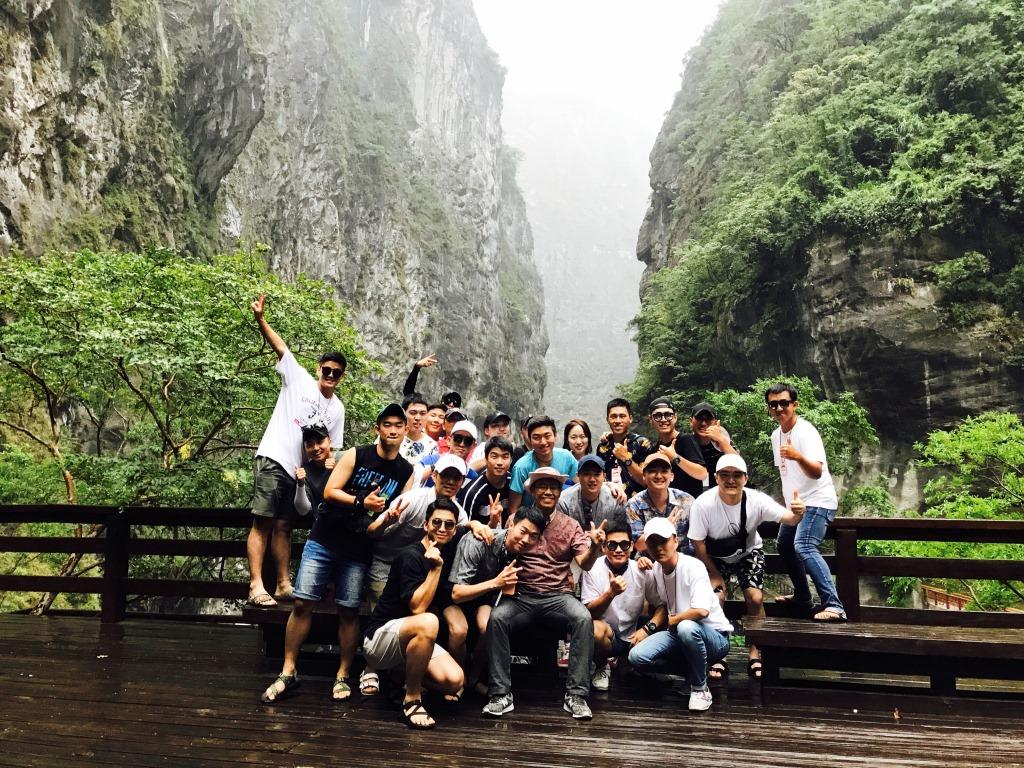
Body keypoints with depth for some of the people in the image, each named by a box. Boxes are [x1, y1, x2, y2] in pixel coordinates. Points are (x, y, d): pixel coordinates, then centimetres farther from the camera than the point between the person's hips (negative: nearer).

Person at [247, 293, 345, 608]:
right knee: (262, 523, -7)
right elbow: (279, 346, -12)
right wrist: (260, 319, -25)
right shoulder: (298, 379, 1)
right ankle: (256, 586, -8)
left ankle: (284, 585, 16)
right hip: (274, 459, -5)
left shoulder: (337, 410, 13)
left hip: (301, 470, 5)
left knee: (283, 526, 12)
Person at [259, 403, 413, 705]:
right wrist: (362, 502, -20)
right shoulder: (356, 455, -1)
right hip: (323, 540, 0)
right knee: (302, 603, -2)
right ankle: (288, 674, 9)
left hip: (358, 552, 1)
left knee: (348, 611, 1)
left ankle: (342, 677, 16)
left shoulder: (406, 472, 4)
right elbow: (330, 491, -7)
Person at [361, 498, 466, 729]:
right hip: (380, 637, -7)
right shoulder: (411, 556, -17)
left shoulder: (445, 554, 6)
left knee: (454, 681, -17)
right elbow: (418, 608, -22)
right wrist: (436, 568, -24)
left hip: (412, 639, 7)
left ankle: (407, 678, 14)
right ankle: (412, 699, -20)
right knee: (428, 622, -38)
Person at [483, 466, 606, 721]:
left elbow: (585, 563, 0)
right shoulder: (516, 519, 8)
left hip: (558, 596, 1)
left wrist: (594, 546, -23)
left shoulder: (570, 525, 11)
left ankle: (576, 695, -20)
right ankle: (501, 694, -19)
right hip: (521, 595, 0)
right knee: (496, 618, -30)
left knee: (584, 619, -29)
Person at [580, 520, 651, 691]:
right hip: (606, 638, -4)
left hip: (633, 638, 4)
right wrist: (611, 593, -33)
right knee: (596, 628, -36)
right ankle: (602, 667, -1)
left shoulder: (642, 570, -4)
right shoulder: (593, 569, -11)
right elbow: (589, 613, -16)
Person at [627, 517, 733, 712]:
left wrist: (673, 620, -15)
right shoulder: (654, 571, 0)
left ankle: (700, 687, -13)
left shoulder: (693, 567, -21)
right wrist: (649, 626, -4)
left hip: (714, 636, -6)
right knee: (636, 657, -16)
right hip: (677, 632, 6)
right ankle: (697, 669, 4)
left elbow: (701, 611, -33)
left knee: (686, 627, -41)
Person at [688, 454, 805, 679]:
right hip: (715, 557, -1)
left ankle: (755, 656, 4)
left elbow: (787, 518, -36)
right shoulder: (703, 504, -31)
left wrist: (797, 514, -60)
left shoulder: (756, 500, -27)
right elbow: (698, 544, -19)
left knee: (755, 598, -15)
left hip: (748, 553, 1)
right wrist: (715, 575, -14)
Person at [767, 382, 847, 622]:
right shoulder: (776, 435, 8)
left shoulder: (806, 432, -18)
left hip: (817, 501, -10)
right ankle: (802, 598, 38)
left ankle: (833, 605, -29)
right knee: (785, 546, 20)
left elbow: (817, 472, -31)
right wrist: (789, 501, 25)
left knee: (804, 547, -27)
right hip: (796, 503, 10)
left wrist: (798, 456, -49)